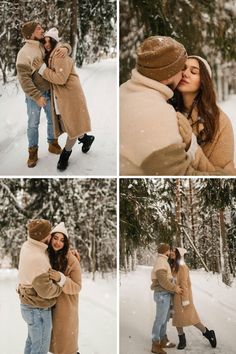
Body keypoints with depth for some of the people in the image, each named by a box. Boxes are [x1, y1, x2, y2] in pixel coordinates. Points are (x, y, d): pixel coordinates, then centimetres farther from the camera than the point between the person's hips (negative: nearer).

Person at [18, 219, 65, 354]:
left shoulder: (27, 245, -5)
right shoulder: (37, 259, -33)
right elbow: (46, 291, -28)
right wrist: (62, 280, -13)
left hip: (29, 305, 9)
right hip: (38, 311, -9)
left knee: (32, 340, 27)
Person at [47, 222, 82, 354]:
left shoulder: (72, 260, -20)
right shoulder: (47, 255, -5)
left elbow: (77, 287, -17)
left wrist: (61, 278, -32)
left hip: (66, 305, -4)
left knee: (65, 335, 10)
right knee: (55, 333, 16)